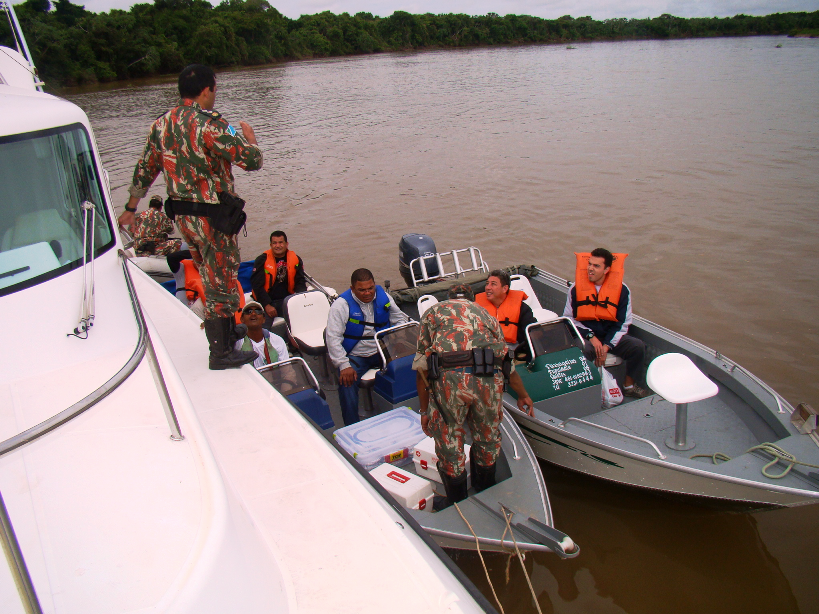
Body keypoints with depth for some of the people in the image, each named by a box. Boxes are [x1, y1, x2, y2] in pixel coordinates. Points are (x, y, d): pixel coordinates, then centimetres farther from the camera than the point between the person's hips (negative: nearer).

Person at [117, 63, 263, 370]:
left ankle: (228, 330, 38)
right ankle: (221, 353, 12)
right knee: (220, 282, 3)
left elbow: (144, 170, 13)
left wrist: (131, 208, 24)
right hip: (212, 217, -8)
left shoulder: (161, 124, 6)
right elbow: (252, 160, -18)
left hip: (182, 214, 8)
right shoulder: (210, 124, -18)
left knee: (213, 276, 22)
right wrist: (249, 137, 4)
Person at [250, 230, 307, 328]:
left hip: (286, 300, 3)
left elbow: (300, 282, 9)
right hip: (266, 301, -2)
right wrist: (267, 305, -16)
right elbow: (256, 284, -5)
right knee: (263, 329, -23)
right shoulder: (262, 260, 0)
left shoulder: (295, 260, 7)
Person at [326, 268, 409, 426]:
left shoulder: (383, 296, 3)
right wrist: (344, 365, -23)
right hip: (355, 356, -3)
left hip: (383, 352, 3)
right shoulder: (341, 305, -10)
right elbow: (333, 338, -13)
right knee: (347, 383, -31)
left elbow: (400, 318, 16)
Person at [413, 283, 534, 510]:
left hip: (449, 378, -2)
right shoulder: (485, 313, 31)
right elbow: (508, 364, 37)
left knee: (449, 446, 16)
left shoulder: (433, 312, 24)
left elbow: (421, 366, 14)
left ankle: (457, 506, 31)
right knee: (487, 441, 24)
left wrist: (424, 410, 19)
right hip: (488, 380, 3)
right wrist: (523, 397, 52)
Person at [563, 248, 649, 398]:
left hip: (611, 335, 2)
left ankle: (629, 385, 3)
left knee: (638, 346, -21)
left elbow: (622, 323, 0)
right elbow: (568, 318, 1)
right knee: (585, 351, -36)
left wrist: (606, 346, -12)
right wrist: (590, 337, -12)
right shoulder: (576, 288, -3)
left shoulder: (621, 289, -2)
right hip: (585, 336, -2)